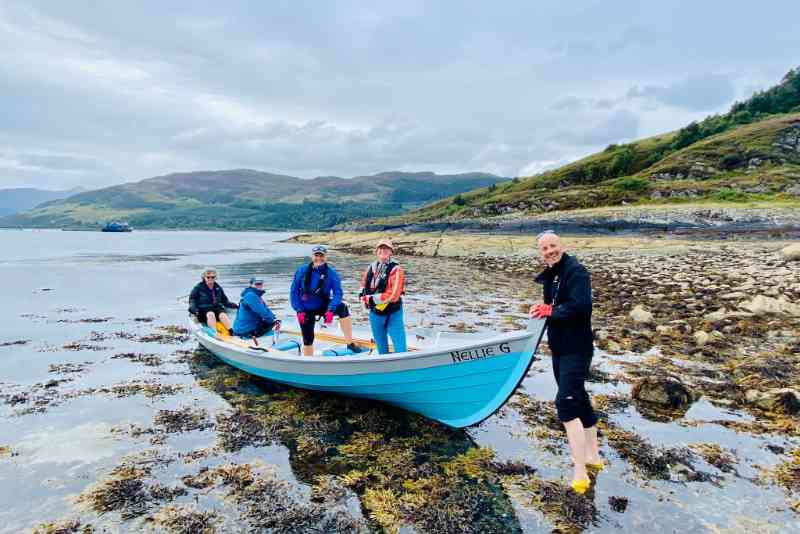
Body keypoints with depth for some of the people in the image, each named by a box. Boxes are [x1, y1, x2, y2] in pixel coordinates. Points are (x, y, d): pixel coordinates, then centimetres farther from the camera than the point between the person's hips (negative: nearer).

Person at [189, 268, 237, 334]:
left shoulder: (218, 288, 16)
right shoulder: (198, 288, 5)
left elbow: (225, 301, 23)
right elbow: (192, 299, 6)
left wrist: (233, 305, 8)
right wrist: (193, 309, -14)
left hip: (217, 308, 3)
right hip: (204, 309, -3)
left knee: (223, 315, -29)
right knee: (211, 314, -36)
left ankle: (231, 332, -45)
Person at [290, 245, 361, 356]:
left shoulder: (331, 273, -11)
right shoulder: (302, 271, -9)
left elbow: (338, 293, -14)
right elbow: (294, 291, -4)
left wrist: (331, 310, -28)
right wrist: (299, 311, -13)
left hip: (323, 306, 0)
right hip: (306, 310, 1)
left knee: (342, 308, -28)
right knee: (308, 339, 2)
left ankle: (350, 343, -25)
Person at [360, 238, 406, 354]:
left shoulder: (396, 270, -15)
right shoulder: (371, 267, 3)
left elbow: (393, 295, -23)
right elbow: (364, 283, 22)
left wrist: (372, 299, -17)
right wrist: (364, 297, 2)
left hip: (392, 314, -6)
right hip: (375, 313, 6)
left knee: (400, 348, -7)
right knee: (381, 347, 20)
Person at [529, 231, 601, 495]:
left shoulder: (576, 271, -16)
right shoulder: (550, 275, 12)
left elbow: (579, 307, -28)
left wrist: (550, 311, -15)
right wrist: (544, 309, -4)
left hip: (576, 349, -10)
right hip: (559, 348, 10)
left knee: (566, 402, -15)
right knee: (579, 399, 19)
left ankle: (580, 472, -9)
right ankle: (593, 455, 35)